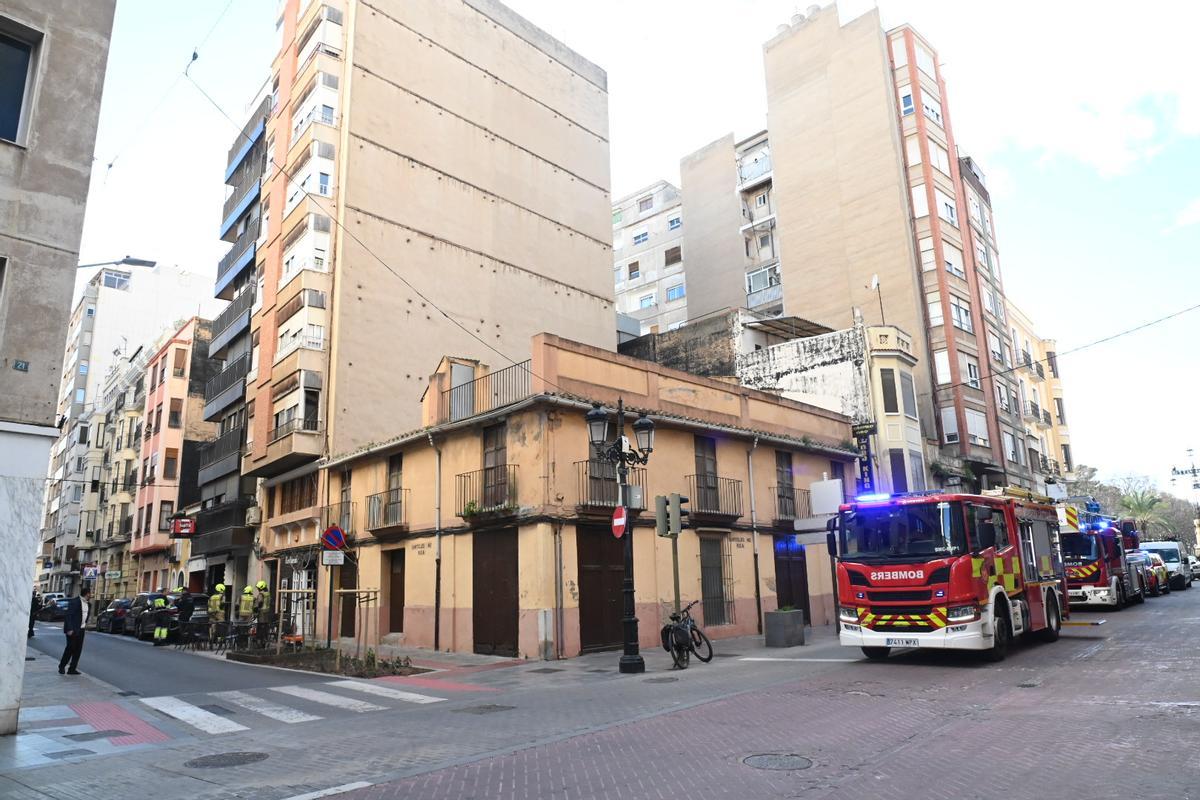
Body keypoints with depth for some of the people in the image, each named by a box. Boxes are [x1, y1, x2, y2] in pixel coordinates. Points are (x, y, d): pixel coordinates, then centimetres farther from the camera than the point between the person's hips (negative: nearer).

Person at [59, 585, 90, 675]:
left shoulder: (86, 603, 10)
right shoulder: (74, 601, -14)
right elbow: (69, 615, -17)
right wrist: (69, 629, -21)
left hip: (81, 630, 7)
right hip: (73, 630, -7)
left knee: (78, 649, 6)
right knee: (70, 648, -1)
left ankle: (72, 669, 11)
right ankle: (62, 666, 18)